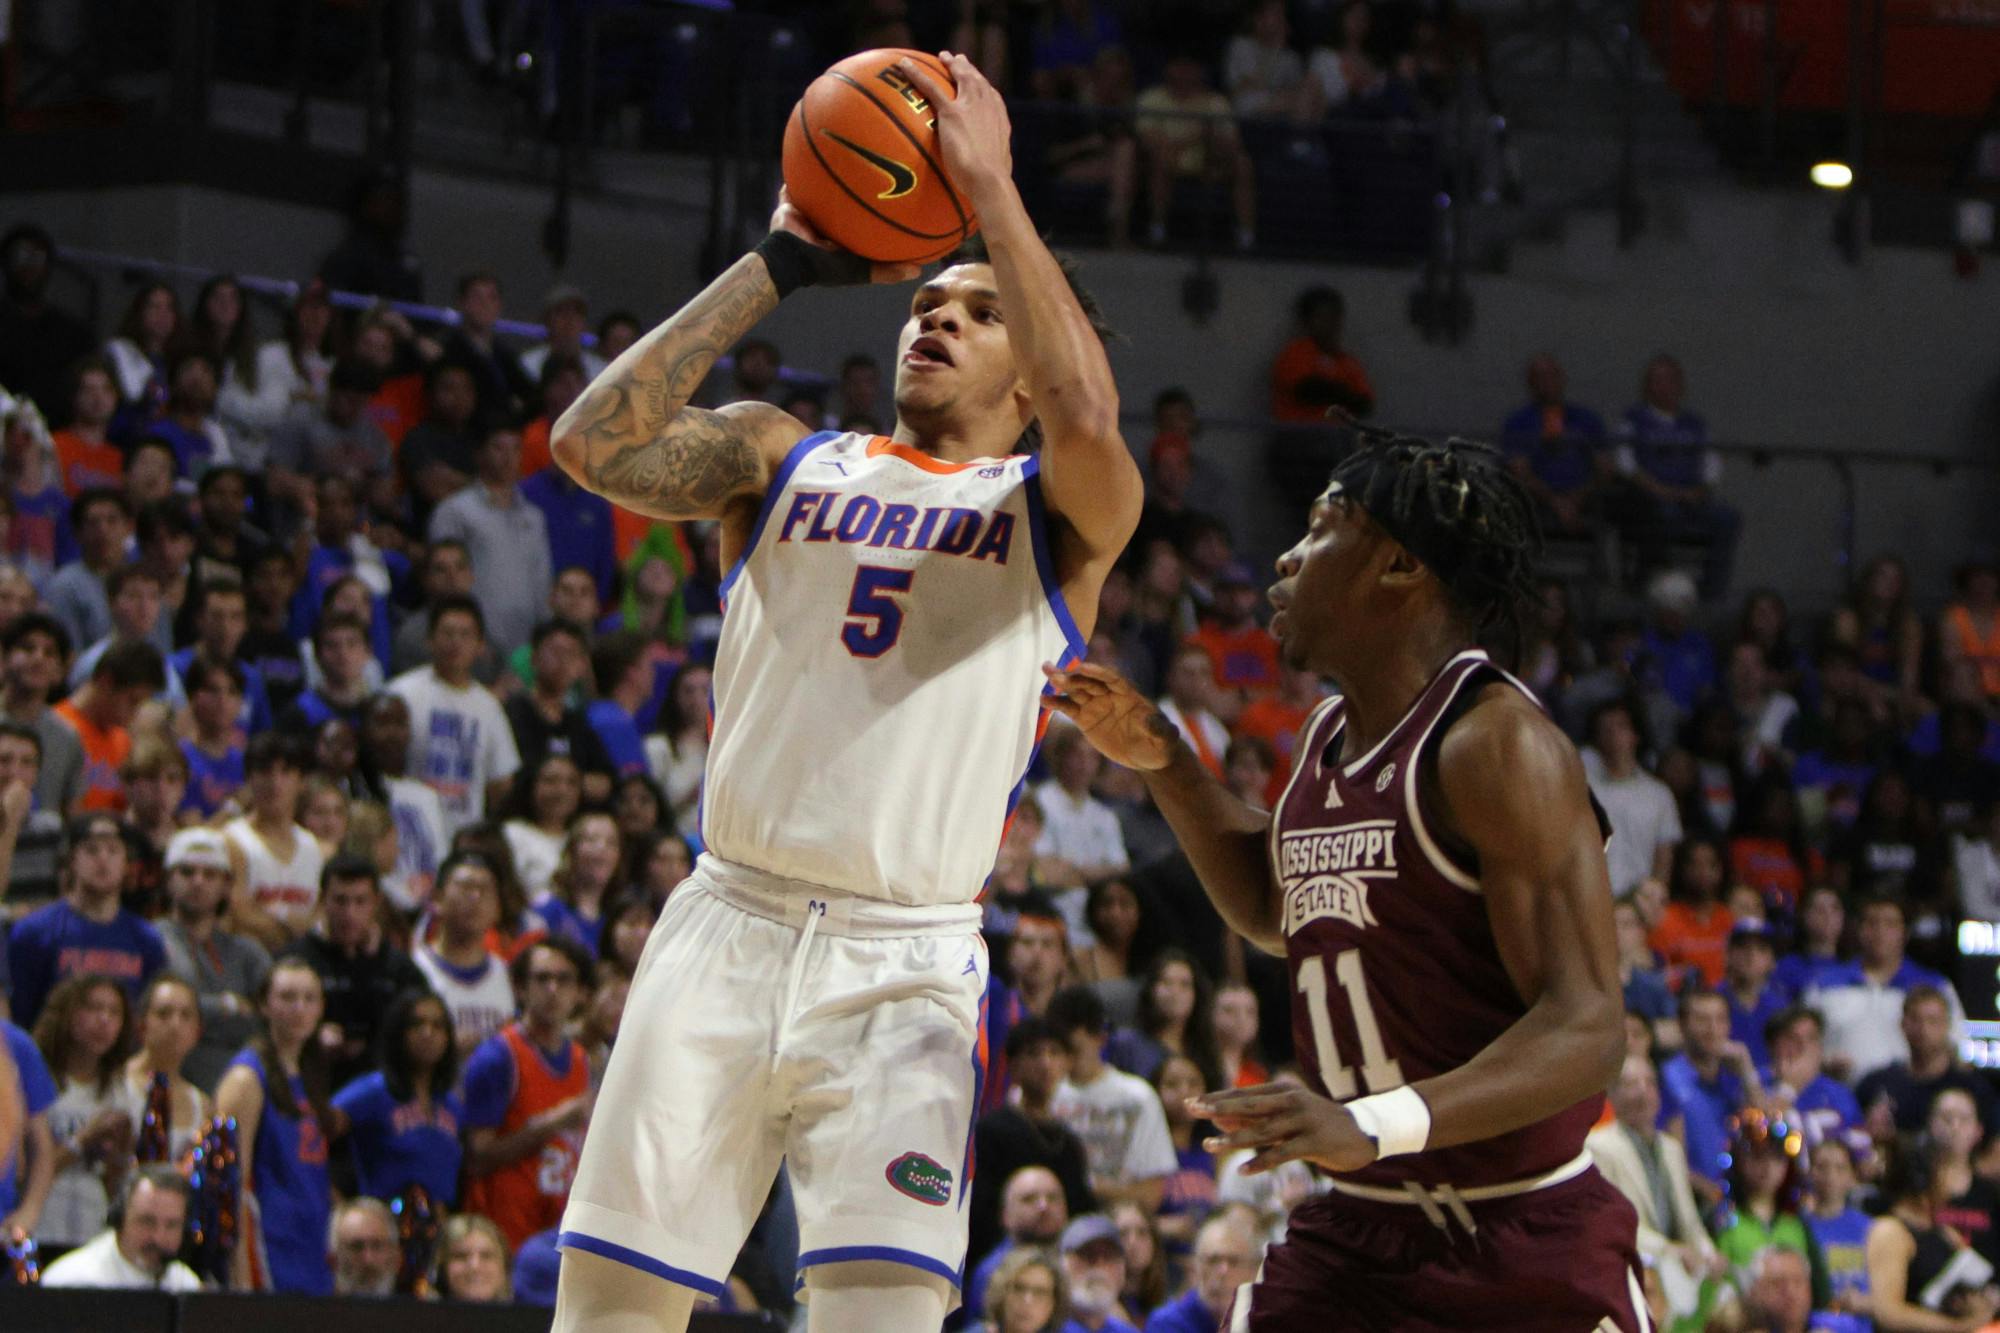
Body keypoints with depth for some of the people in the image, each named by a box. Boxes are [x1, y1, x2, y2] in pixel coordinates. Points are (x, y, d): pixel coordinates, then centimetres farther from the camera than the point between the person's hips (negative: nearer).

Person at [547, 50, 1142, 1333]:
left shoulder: (1055, 510, 7)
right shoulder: (782, 456, 15)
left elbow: (1088, 421, -18)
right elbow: (594, 443, -2)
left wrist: (988, 183, -12)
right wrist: (771, 268, -2)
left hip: (906, 966, -2)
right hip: (731, 925, 2)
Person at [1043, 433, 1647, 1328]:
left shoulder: (1494, 743, -17)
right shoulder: (1331, 735, 9)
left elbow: (1586, 1030, -24)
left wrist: (1376, 1127, -37)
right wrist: (1164, 764, 16)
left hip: (1526, 1248, -7)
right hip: (1357, 1224, 7)